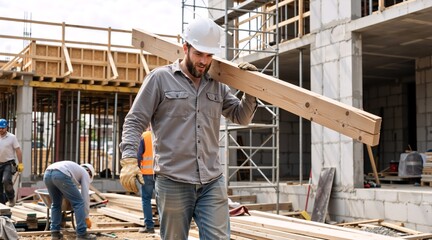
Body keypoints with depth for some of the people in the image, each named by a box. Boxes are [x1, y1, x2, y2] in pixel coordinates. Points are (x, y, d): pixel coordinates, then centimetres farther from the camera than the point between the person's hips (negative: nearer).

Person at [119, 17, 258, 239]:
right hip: (173, 183, -3)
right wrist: (129, 159, -15)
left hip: (213, 183, 3)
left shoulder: (217, 85, 13)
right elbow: (134, 121, -2)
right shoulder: (160, 78, 0)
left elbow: (241, 116, 21)